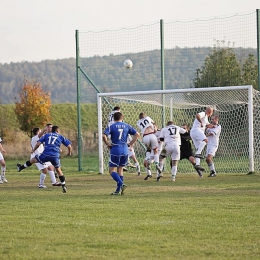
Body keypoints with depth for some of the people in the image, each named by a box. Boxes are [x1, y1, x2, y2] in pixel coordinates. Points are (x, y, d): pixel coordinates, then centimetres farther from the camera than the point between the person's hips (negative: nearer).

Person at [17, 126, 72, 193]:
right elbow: (69, 146, 11)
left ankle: (21, 167, 38)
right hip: (55, 156, 0)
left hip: (45, 155, 0)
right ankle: (64, 186, 12)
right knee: (59, 171, 16)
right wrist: (69, 153, 31)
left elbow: (38, 143, 7)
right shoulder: (61, 137, 15)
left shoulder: (46, 135, 17)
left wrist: (33, 150, 22)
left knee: (33, 160, 24)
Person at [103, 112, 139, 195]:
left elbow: (104, 136, -17)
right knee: (120, 169, 15)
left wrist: (107, 144, -2)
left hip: (115, 151, -4)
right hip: (125, 150, 4)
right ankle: (118, 190, 14)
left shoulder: (111, 127, -3)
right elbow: (137, 134, 4)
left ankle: (121, 184, -22)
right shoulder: (127, 126, 7)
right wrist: (130, 144, 9)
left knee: (112, 170, 1)